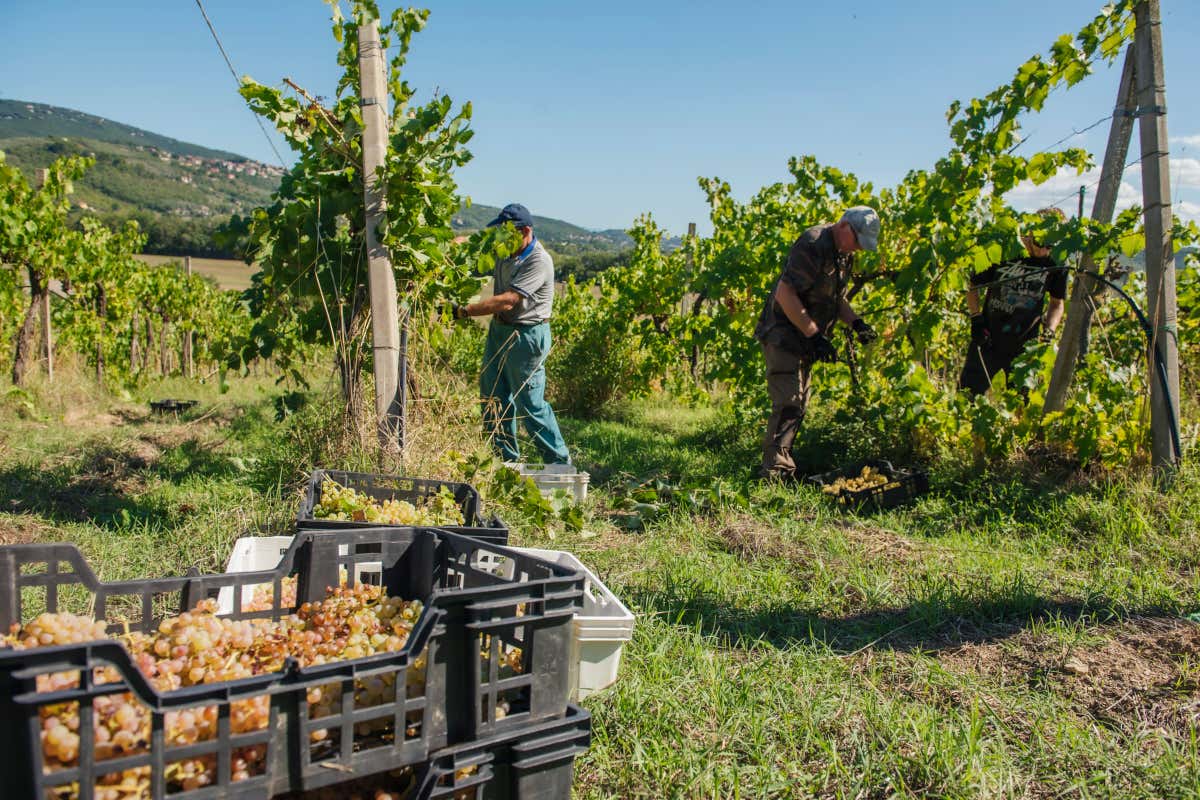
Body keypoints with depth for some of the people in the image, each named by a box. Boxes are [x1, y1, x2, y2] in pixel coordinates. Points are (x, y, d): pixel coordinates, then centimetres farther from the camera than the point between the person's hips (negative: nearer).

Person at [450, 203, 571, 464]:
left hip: (526, 336, -9)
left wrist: (464, 311, -30)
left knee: (531, 404, -3)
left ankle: (559, 462, 11)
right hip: (499, 330, 9)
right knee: (493, 398, 12)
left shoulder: (538, 261, -21)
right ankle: (507, 460, 25)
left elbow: (507, 301, -28)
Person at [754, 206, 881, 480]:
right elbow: (785, 293, -25)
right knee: (788, 403, -15)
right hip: (783, 334, -10)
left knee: (798, 406, 11)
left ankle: (782, 462, 18)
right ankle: (776, 468, -14)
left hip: (806, 341, 10)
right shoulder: (813, 245, -19)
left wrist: (856, 323, 4)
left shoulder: (844, 255, 11)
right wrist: (815, 335, -25)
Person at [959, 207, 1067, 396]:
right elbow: (973, 284, 5)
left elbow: (1057, 303, 12)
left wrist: (1049, 332, -4)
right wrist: (976, 319, -5)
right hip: (988, 343, -1)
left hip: (1025, 347, 1)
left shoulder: (1056, 266, -3)